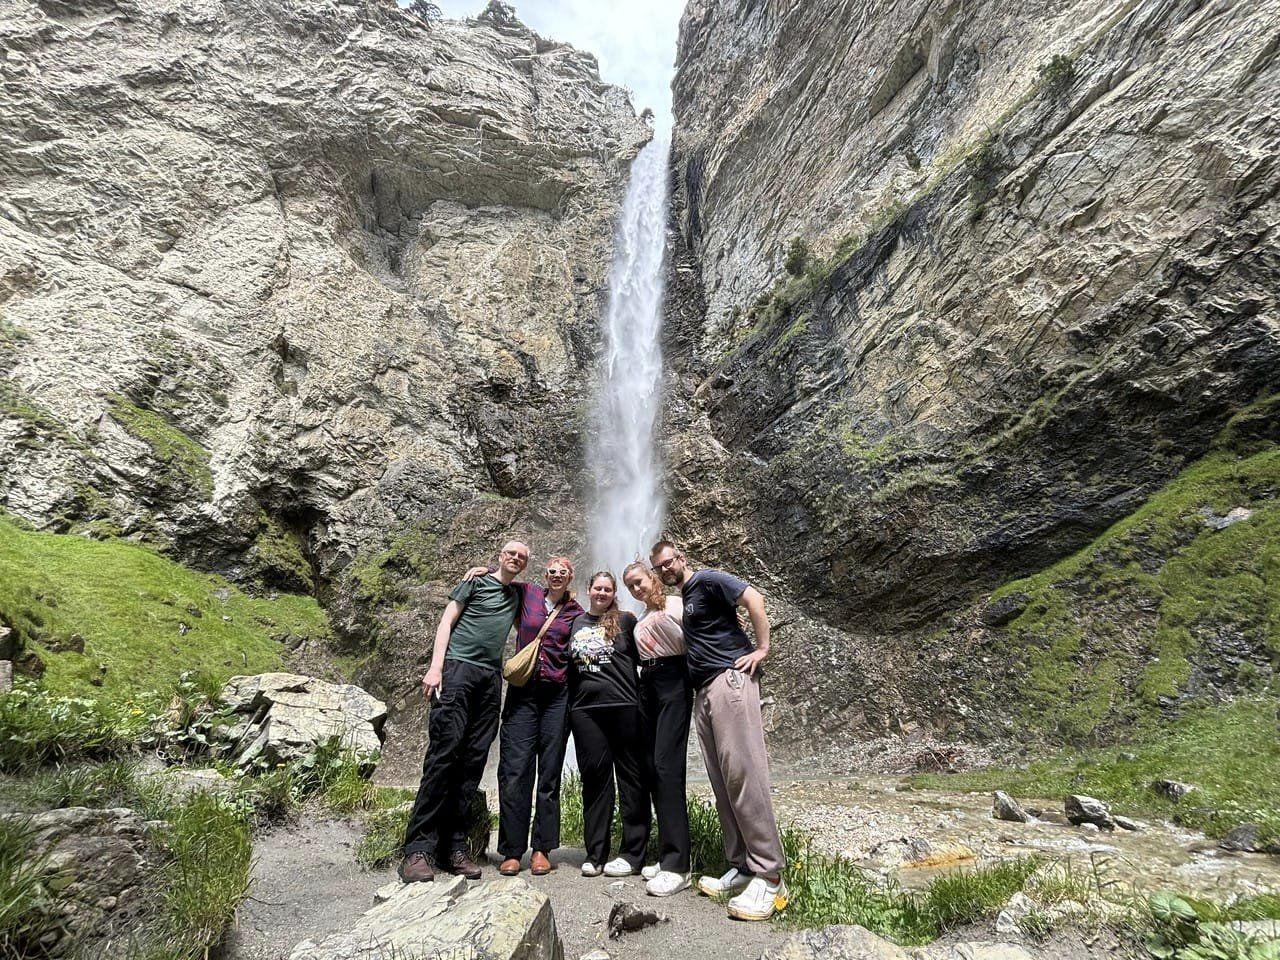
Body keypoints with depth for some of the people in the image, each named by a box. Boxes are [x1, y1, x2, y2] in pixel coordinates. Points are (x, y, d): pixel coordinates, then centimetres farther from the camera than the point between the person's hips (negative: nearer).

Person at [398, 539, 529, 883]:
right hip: (458, 667, -5)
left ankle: (452, 847, 6)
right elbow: (446, 622, 2)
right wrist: (436, 666, -9)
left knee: (473, 761, 1)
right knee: (443, 753, -12)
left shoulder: (517, 596, 22)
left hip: (491, 678, 5)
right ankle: (418, 849, -9)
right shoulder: (475, 581, 8)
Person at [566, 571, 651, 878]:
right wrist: (569, 703, 13)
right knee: (594, 776, 6)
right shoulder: (575, 624, 13)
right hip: (585, 709, 3)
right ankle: (595, 853, 16)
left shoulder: (625, 620, 4)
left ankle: (633, 853, 12)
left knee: (630, 777, 3)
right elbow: (568, 665, 19)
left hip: (624, 706, -3)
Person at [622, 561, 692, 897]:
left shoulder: (675, 604, -1)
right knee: (652, 768, 5)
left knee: (667, 766, -15)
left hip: (673, 681, -8)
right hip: (646, 685, 8)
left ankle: (677, 865, -14)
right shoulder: (640, 620, 23)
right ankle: (669, 854, 14)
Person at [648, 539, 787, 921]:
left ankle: (769, 876, -10)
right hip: (702, 690, 9)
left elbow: (753, 597, -13)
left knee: (742, 771, -14)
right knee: (722, 781, 6)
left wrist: (762, 648, -13)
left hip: (730, 678, -9)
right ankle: (741, 867, 12)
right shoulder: (679, 599, 23)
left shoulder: (707, 580, -1)